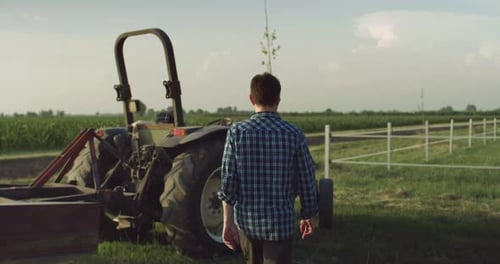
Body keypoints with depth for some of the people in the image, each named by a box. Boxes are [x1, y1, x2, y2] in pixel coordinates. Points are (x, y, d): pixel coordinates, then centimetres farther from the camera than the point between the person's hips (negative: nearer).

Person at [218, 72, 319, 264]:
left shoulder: (236, 132, -6)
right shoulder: (294, 135, -7)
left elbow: (228, 181, -8)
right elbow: (306, 181, -1)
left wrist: (228, 221, -4)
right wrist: (307, 216, 13)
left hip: (246, 220, 2)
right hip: (280, 222, -2)